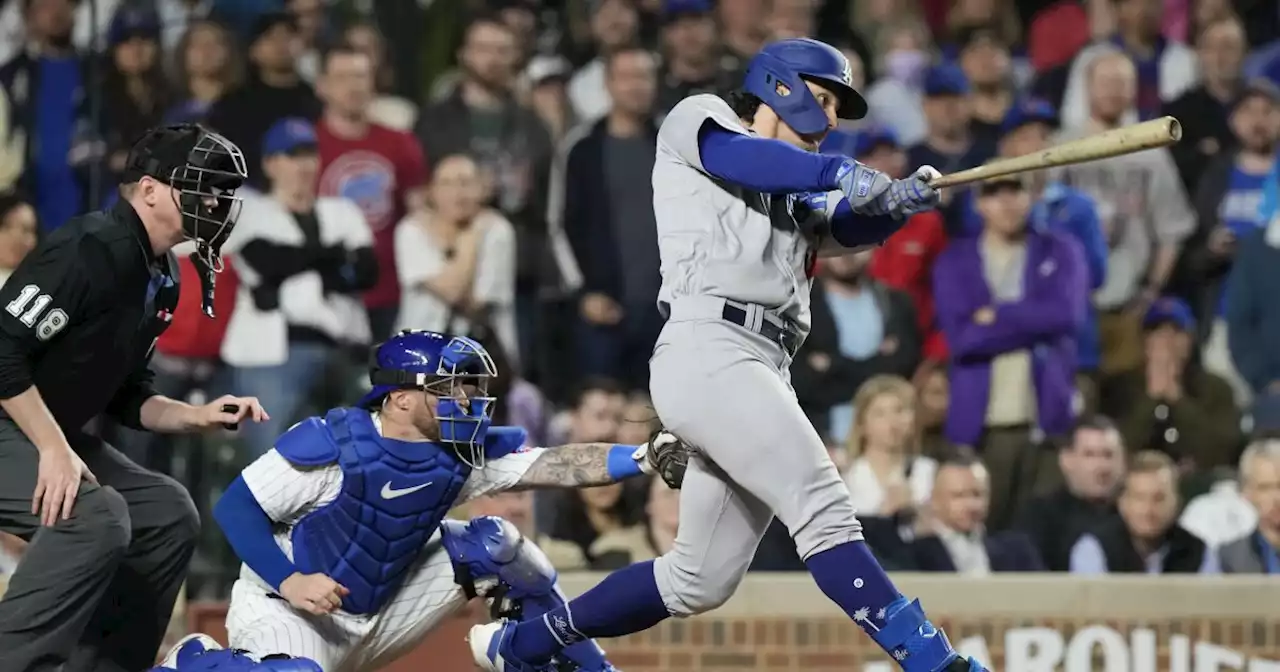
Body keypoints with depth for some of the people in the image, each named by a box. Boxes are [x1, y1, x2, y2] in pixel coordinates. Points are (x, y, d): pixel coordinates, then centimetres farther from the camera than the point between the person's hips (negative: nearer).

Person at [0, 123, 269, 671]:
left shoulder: (162, 279, 10)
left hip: (57, 437, 11)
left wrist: (197, 417, 2)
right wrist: (53, 449, -26)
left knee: (169, 513, 11)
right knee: (96, 515, -30)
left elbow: (125, 397, 18)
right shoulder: (92, 249, -20)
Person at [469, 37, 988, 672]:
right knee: (824, 511, -21)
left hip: (764, 374, 9)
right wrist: (837, 172, -23)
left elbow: (856, 224, 13)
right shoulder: (697, 119, 11)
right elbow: (737, 155, -11)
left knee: (701, 581, 11)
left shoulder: (798, 202, 30)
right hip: (708, 351, -9)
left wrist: (900, 198, -8)